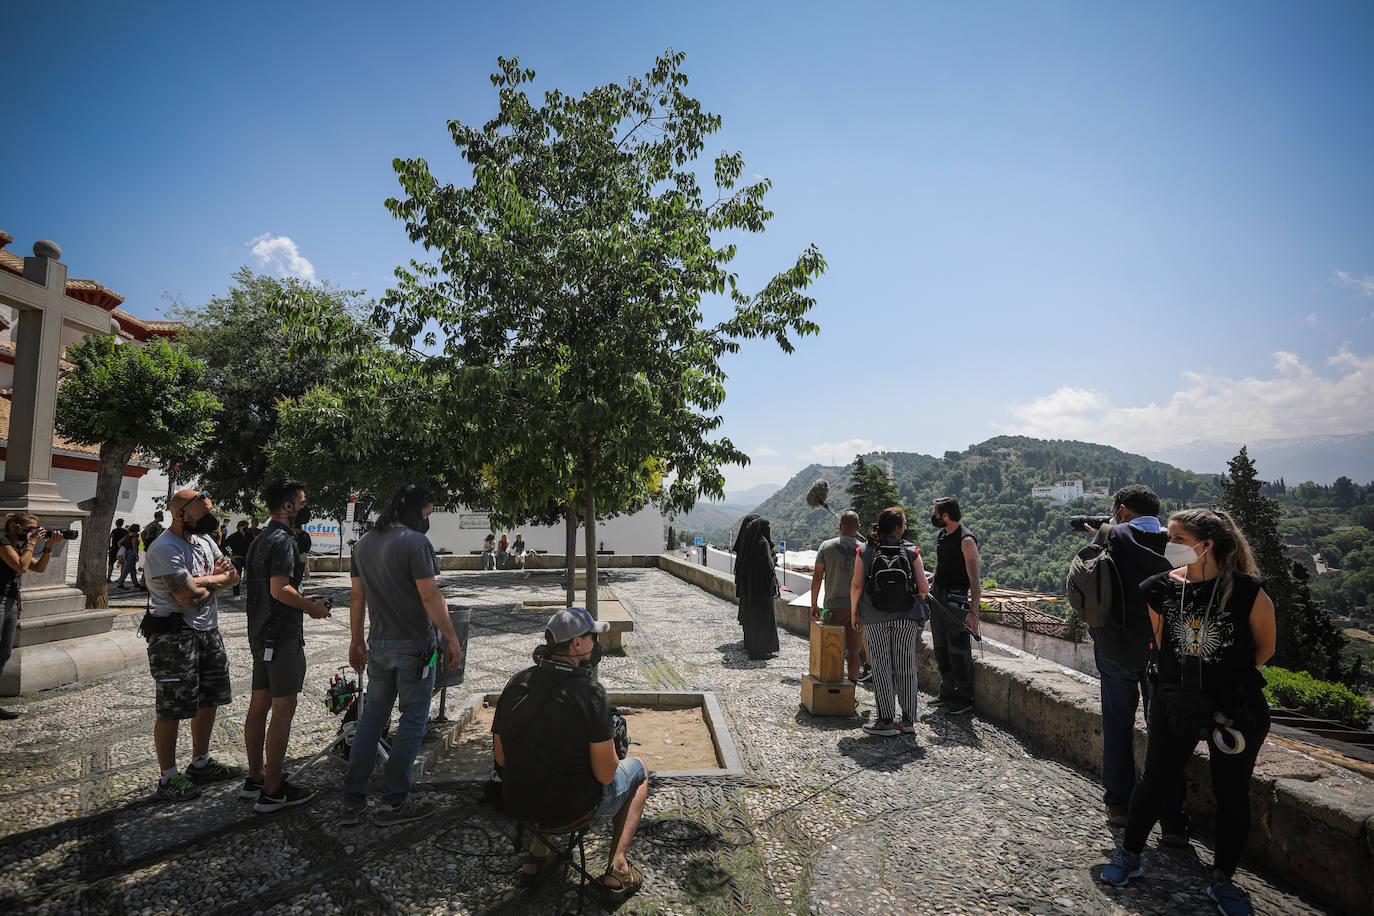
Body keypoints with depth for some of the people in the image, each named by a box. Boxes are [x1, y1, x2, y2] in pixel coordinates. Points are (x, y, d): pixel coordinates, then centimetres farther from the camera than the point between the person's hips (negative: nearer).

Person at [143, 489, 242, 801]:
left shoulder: (204, 540, 9)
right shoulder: (164, 549, -19)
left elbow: (233, 577, 6)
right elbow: (189, 597, -24)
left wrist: (203, 580, -14)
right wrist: (216, 579, -6)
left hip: (209, 632, 9)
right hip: (174, 637, -8)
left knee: (209, 700, 17)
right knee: (171, 710, 2)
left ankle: (201, 763, 32)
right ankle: (168, 777, 17)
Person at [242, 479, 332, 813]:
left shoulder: (258, 541, 15)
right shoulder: (283, 540, -17)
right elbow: (280, 590, -25)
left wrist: (302, 599, 18)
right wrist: (311, 607, -10)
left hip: (260, 633, 10)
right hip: (282, 636, -10)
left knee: (259, 705, 15)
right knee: (283, 709, -4)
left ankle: (254, 778, 26)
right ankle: (272, 791, 2)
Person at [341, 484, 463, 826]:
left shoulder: (363, 543, 8)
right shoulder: (415, 542, -16)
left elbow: (357, 597, 13)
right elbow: (430, 597, -19)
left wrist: (356, 641, 21)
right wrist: (452, 640, -13)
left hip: (378, 645, 7)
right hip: (414, 645, -7)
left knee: (372, 718, 16)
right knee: (413, 720, 5)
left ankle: (352, 802, 21)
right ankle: (394, 802, 11)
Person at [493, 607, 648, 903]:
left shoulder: (516, 684, -6)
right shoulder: (590, 693, -24)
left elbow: (501, 760, 3)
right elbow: (605, 775, -18)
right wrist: (608, 738, 2)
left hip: (515, 803, 6)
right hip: (571, 808, -6)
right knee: (638, 769, 20)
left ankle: (536, 856, 34)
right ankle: (616, 870, 16)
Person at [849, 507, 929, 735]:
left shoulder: (865, 552, -3)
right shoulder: (912, 552, -3)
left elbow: (856, 585, -5)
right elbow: (924, 588, -5)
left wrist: (854, 613, 6)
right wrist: (919, 594, 19)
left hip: (875, 618, -1)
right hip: (907, 617, 1)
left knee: (882, 667, 5)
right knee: (906, 667, 11)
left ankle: (886, 720, 8)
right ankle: (909, 719, 19)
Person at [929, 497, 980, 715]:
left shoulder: (966, 540, -15)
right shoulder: (941, 536, 11)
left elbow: (975, 580, -19)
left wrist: (973, 611, -25)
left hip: (956, 600, -8)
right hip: (937, 597, 9)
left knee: (958, 652, -2)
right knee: (941, 649, 15)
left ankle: (965, 699, 11)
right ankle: (947, 693, 27)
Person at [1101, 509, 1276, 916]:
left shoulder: (1247, 591, -14)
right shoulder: (1161, 589, -6)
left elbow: (1265, 645, 2)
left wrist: (1231, 675, 9)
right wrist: (1186, 677, 9)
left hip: (1237, 709, -2)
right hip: (1176, 703, 2)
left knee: (1232, 794, 12)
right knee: (1155, 782, 10)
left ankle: (1222, 880, 32)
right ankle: (1129, 856, 29)